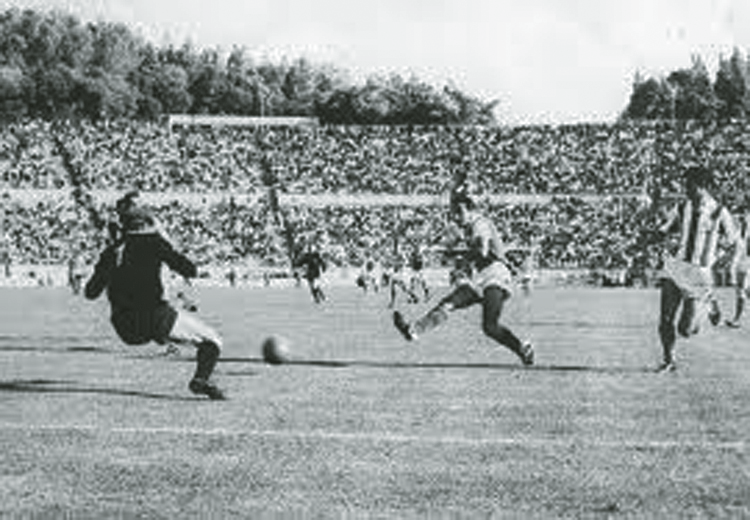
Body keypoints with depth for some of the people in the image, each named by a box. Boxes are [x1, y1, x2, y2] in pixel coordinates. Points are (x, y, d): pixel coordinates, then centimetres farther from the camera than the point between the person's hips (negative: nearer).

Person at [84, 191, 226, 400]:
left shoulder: (112, 251, 8)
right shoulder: (153, 242, -4)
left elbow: (91, 292, 12)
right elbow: (191, 271, -6)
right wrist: (168, 245, 8)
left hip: (126, 330, 5)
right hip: (155, 319, -5)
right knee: (211, 342, 3)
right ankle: (201, 378, -21)